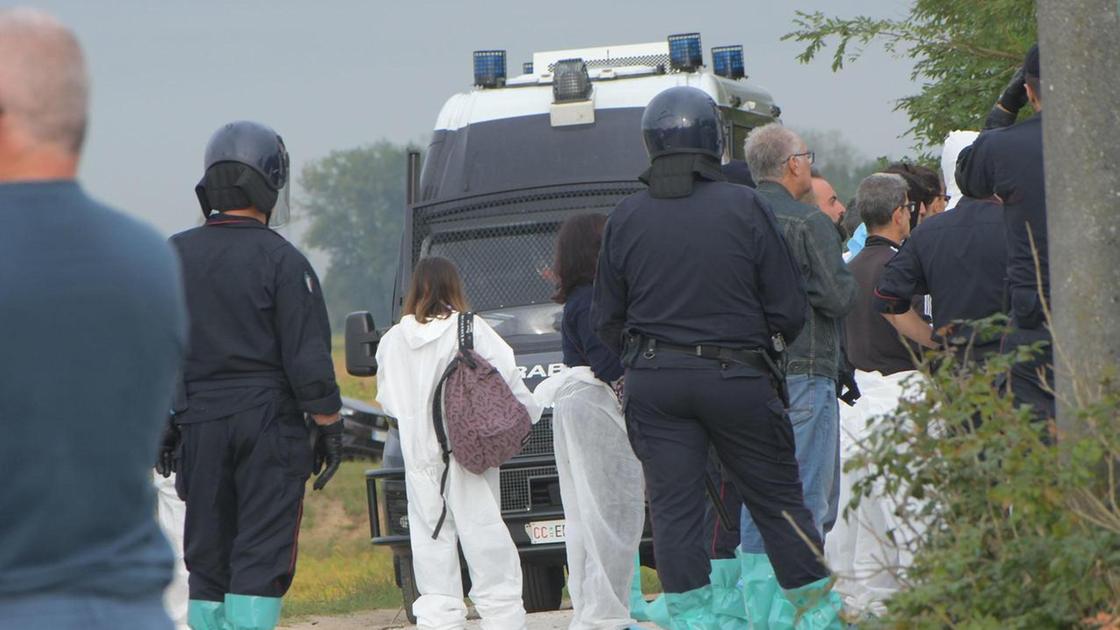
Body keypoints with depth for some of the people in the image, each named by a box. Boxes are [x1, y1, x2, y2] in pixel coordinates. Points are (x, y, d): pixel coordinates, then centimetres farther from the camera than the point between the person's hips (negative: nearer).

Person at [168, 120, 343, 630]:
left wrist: (161, 426, 16)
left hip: (198, 428, 4)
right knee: (261, 560, -4)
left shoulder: (173, 257, 5)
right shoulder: (281, 261, -8)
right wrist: (330, 428, 0)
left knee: (206, 561, 11)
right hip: (269, 424, -4)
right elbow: (308, 358, -9)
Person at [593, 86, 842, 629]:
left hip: (653, 381, 2)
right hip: (736, 379, -2)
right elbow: (790, 310, -3)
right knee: (777, 499, 8)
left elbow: (606, 320, 8)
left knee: (673, 506, 4)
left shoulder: (625, 218, 2)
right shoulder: (745, 208, -6)